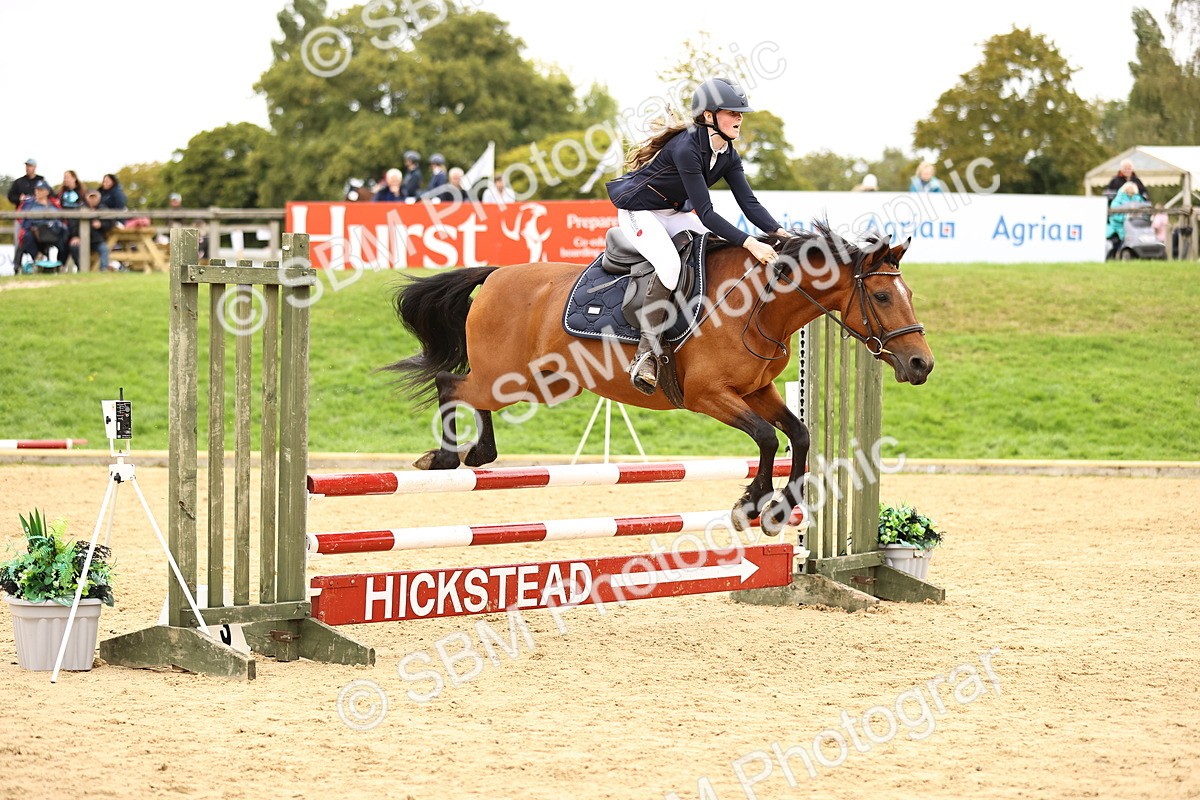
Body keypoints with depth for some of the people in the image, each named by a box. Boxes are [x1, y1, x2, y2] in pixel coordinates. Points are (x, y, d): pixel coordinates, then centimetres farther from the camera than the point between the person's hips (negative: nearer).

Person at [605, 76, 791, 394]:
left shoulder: (728, 156, -3)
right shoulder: (687, 148, -29)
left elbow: (748, 203, -8)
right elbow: (705, 213, -33)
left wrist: (779, 233, -26)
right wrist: (749, 243, -41)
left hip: (674, 213, 9)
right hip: (639, 211, -9)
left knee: (729, 248, -4)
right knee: (669, 264, -33)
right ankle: (646, 354, -29)